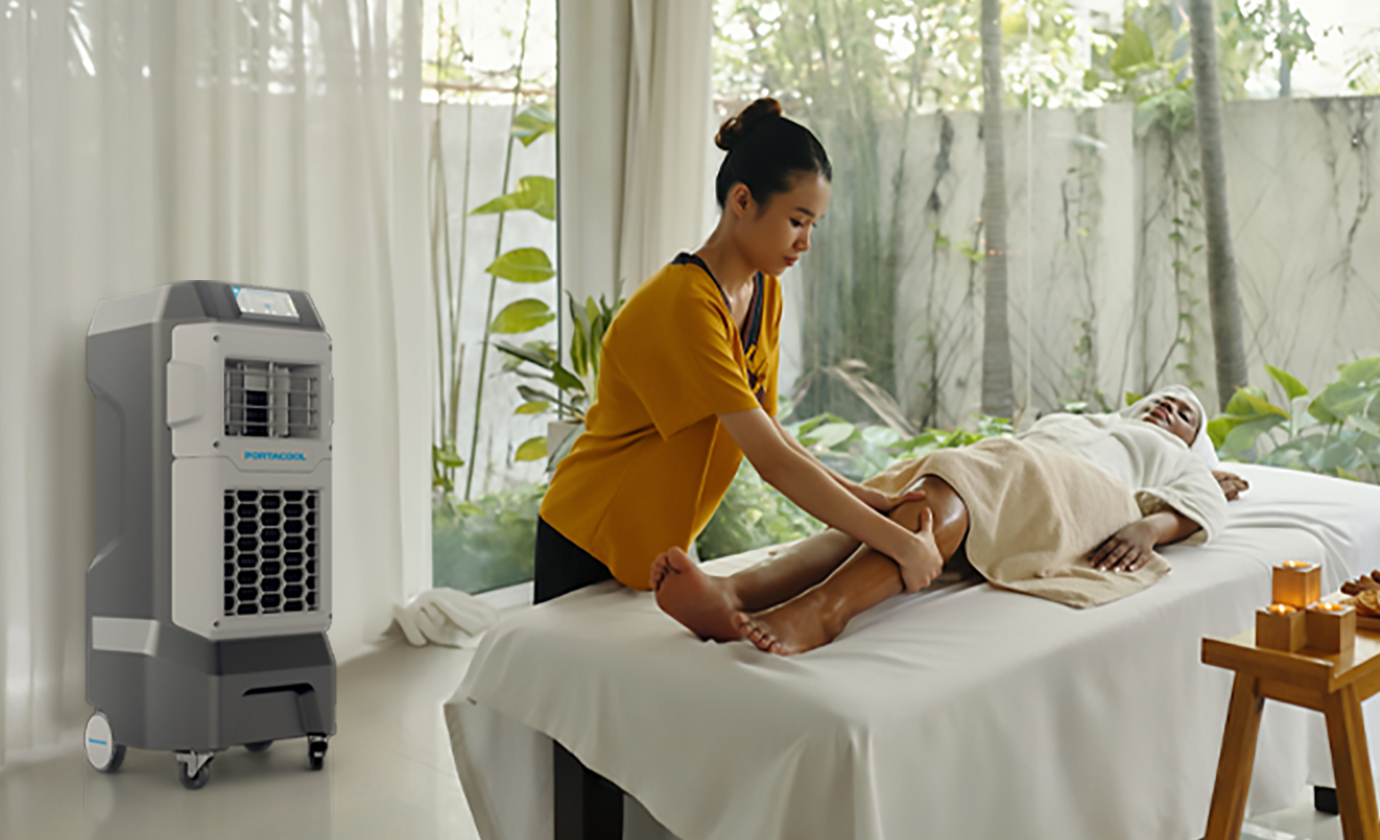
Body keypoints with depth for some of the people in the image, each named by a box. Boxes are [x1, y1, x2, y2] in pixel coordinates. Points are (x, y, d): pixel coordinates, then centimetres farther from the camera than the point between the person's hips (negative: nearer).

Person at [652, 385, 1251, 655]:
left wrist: (1149, 526, -7)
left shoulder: (1175, 459, 35)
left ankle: (823, 610, -63)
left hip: (1071, 498, -4)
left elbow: (1198, 504, 13)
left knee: (949, 493, -37)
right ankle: (734, 594, -56)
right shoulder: (1070, 420, 49)